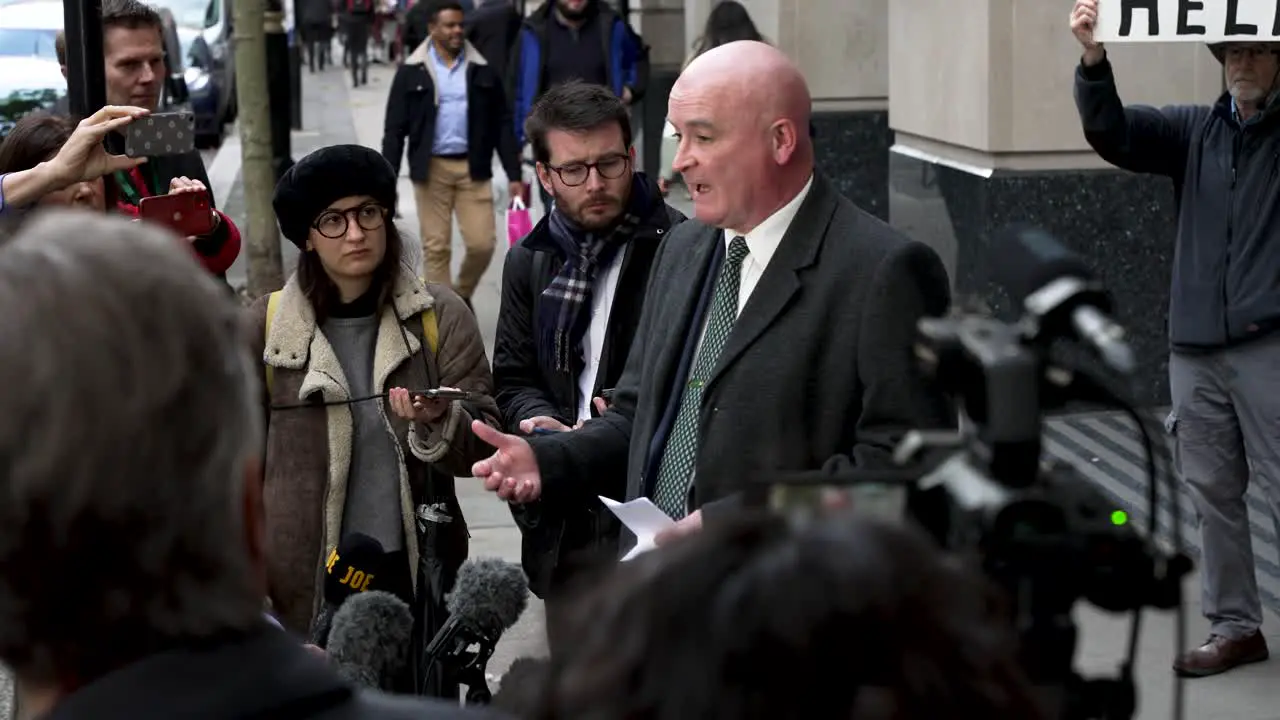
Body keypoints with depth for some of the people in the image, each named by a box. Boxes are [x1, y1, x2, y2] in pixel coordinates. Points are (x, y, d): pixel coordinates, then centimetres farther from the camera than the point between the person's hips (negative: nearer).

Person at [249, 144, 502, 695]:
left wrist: (437, 423, -20)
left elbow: (483, 445, 0)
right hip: (304, 582, 0)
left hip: (415, 571, 1)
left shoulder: (440, 316, 1)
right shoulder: (265, 326, 0)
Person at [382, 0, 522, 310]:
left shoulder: (482, 71, 4)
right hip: (431, 169, -1)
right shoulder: (411, 73, -1)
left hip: (473, 169, 1)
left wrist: (514, 174, 1)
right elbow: (394, 130, 0)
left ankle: (463, 294, 26)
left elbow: (502, 125, 6)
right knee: (436, 247, 2)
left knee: (482, 243, -2)